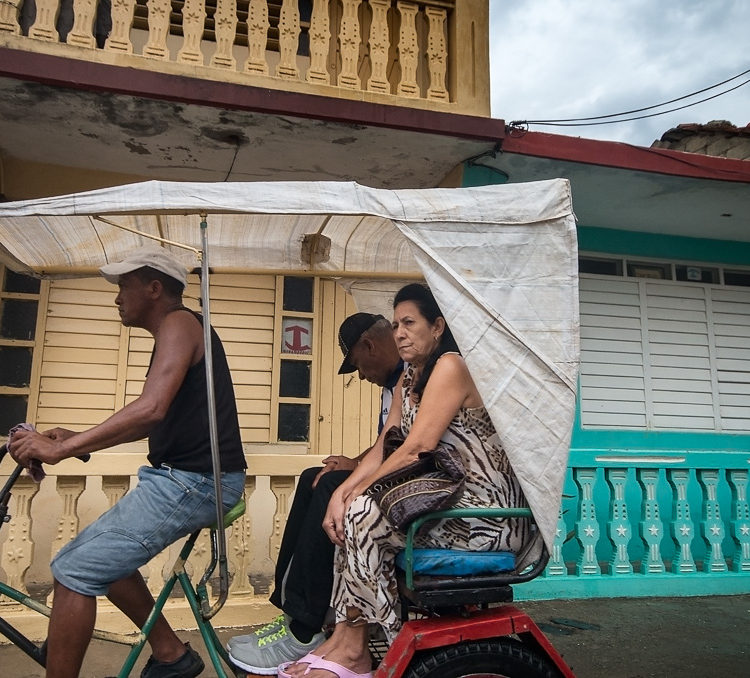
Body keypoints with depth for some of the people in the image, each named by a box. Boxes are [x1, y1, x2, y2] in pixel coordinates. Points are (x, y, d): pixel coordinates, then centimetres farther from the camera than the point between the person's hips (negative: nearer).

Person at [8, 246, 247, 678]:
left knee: (75, 572, -7)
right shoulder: (176, 330, 19)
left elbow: (151, 410, -26)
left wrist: (61, 449, -22)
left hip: (195, 481, -10)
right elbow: (155, 423, 24)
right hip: (187, 476, 10)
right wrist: (78, 440, 19)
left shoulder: (178, 322, -11)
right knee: (103, 554, 19)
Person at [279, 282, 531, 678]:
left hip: (488, 511, -9)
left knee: (365, 513, -21)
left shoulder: (451, 366, -13)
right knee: (348, 511, 1)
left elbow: (415, 451, -20)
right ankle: (345, 638, 1)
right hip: (448, 500, 9)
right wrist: (342, 492, -9)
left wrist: (355, 492, -13)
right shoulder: (408, 380, 14)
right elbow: (382, 450, 6)